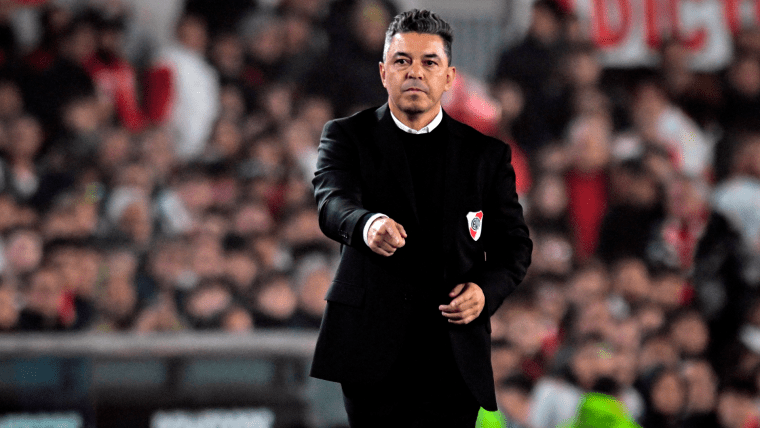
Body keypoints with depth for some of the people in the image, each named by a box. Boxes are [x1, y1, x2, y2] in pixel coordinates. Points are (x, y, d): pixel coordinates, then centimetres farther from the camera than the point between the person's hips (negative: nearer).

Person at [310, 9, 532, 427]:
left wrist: (486, 290, -9)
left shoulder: (486, 154, 10)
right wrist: (368, 225, -40)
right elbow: (333, 204, -16)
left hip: (455, 358, 1)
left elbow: (514, 245, 13)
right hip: (374, 356, -1)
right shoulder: (347, 137, 4)